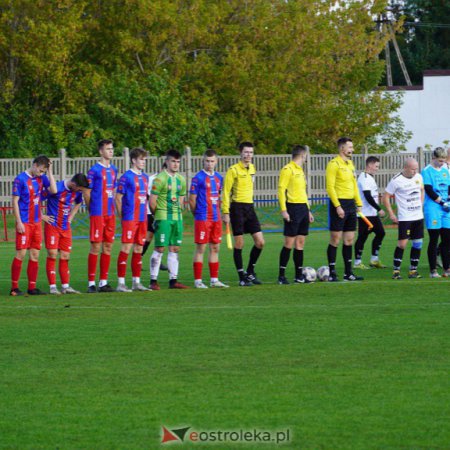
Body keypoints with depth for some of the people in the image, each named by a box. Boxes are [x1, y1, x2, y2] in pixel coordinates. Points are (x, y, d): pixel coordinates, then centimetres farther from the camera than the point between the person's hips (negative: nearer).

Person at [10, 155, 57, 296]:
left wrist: (50, 171, -4)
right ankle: (14, 287, -2)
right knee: (21, 253, -7)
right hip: (24, 223, -6)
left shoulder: (42, 178, 8)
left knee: (35, 254, 6)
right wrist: (19, 222, -13)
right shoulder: (21, 179, -8)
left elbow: (53, 190, -3)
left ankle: (32, 287, 10)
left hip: (36, 222, 6)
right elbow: (15, 201, -8)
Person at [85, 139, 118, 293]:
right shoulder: (95, 170, -8)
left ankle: (103, 282, 13)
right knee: (96, 247, -6)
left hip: (110, 214, 7)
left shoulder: (113, 169, 13)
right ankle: (91, 283, -2)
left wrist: (113, 208, 13)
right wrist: (92, 210, 0)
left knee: (108, 247, 7)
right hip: (98, 214, -7)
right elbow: (86, 192, -6)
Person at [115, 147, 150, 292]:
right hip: (130, 219, -7)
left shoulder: (145, 177, 14)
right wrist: (121, 215, -9)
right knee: (126, 248, -8)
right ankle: (121, 283, -7)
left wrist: (144, 212, 14)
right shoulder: (126, 177, -8)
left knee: (138, 249, 10)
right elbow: (118, 198, -8)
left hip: (142, 219, 7)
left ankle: (136, 282, 15)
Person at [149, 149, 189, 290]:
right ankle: (153, 281, -3)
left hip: (177, 217, 7)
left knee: (175, 249, 6)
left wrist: (177, 212, 13)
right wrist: (157, 215, 1)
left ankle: (173, 280, 10)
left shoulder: (181, 180, 12)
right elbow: (152, 201, -9)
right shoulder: (160, 179, -9)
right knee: (159, 248, -7)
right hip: (163, 218, -7)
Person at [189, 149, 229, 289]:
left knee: (215, 248, 9)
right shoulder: (198, 178, -8)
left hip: (216, 218, 6)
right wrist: (197, 214, 1)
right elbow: (192, 200, -7)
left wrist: (217, 211, 10)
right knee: (200, 248, -4)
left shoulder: (218, 177, 11)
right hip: (202, 219, -6)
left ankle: (214, 280, 15)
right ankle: (198, 281, 0)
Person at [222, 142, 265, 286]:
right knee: (239, 244, -3)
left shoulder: (252, 168, 12)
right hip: (237, 208, -6)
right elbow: (226, 192, -9)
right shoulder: (233, 170, -9)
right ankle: (242, 277, 4)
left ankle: (250, 272, 16)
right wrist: (226, 212, -14)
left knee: (260, 242, 1)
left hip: (249, 207, 6)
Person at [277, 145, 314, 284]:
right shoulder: (287, 170, -9)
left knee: (300, 242, 8)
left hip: (303, 208, 9)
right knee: (289, 242, -8)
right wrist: (283, 210, -20)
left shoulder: (300, 170, 18)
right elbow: (281, 190, -14)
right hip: (293, 208, -9)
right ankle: (281, 275, -5)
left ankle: (299, 275, 11)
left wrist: (308, 210, 21)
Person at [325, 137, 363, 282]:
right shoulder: (334, 164, -10)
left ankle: (348, 273, 13)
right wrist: (338, 206, -20)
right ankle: (332, 273, 0)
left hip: (350, 204, 8)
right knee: (335, 239, -5)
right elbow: (330, 187, -15)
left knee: (349, 240, 9)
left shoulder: (350, 164, 15)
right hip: (339, 204, -8)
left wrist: (359, 204, 15)